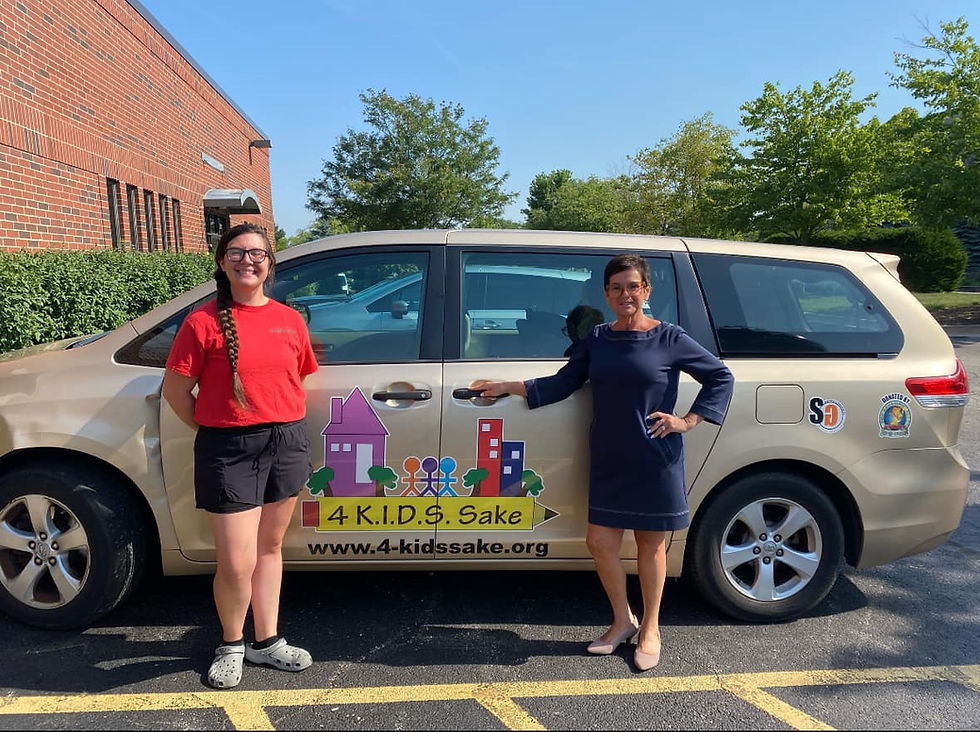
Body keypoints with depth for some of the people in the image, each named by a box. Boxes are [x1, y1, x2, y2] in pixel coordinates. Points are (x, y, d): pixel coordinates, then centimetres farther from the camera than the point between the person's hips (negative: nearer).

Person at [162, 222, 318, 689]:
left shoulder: (290, 320, 5)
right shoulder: (204, 322, -6)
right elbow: (175, 389, -2)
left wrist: (289, 431, 6)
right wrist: (210, 431, -2)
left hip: (287, 444, 4)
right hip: (229, 449, -4)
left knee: (269, 547, 16)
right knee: (237, 563, -2)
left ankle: (267, 641, 31)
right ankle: (231, 645, 26)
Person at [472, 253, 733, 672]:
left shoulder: (669, 339, -6)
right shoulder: (597, 339, 5)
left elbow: (721, 376, 0)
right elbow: (561, 385, 5)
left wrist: (688, 421, -8)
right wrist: (505, 387, 3)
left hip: (654, 461, -4)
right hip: (608, 460, 4)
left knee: (650, 544, 9)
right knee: (600, 542, 7)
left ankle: (650, 630, 29)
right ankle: (623, 621, 30)